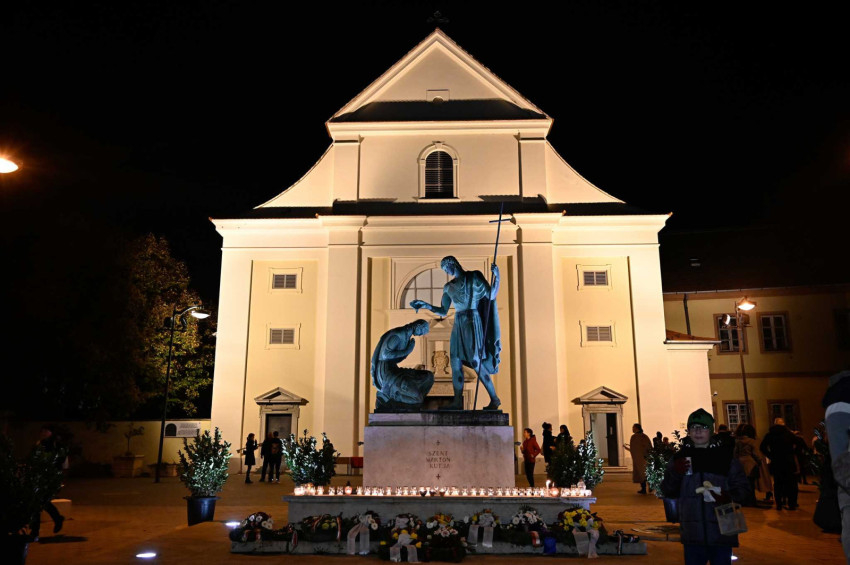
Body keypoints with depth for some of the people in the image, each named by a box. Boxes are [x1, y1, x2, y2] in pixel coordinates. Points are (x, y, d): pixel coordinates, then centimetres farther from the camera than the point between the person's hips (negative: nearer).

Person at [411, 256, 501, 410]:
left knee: (476, 363, -9)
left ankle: (494, 399, 1)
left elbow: (492, 295, -7)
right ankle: (457, 402, 8)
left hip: (471, 322, -6)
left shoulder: (473, 278, -1)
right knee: (455, 363, 2)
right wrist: (425, 305, 6)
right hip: (458, 324, 6)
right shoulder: (449, 287, 13)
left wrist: (496, 276, -18)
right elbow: (443, 312, 15)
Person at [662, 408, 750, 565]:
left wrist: (729, 497, -18)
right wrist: (675, 473, -13)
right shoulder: (680, 457, 7)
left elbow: (742, 486, 2)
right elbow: (668, 491, 5)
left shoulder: (725, 455, 3)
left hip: (722, 533, -1)